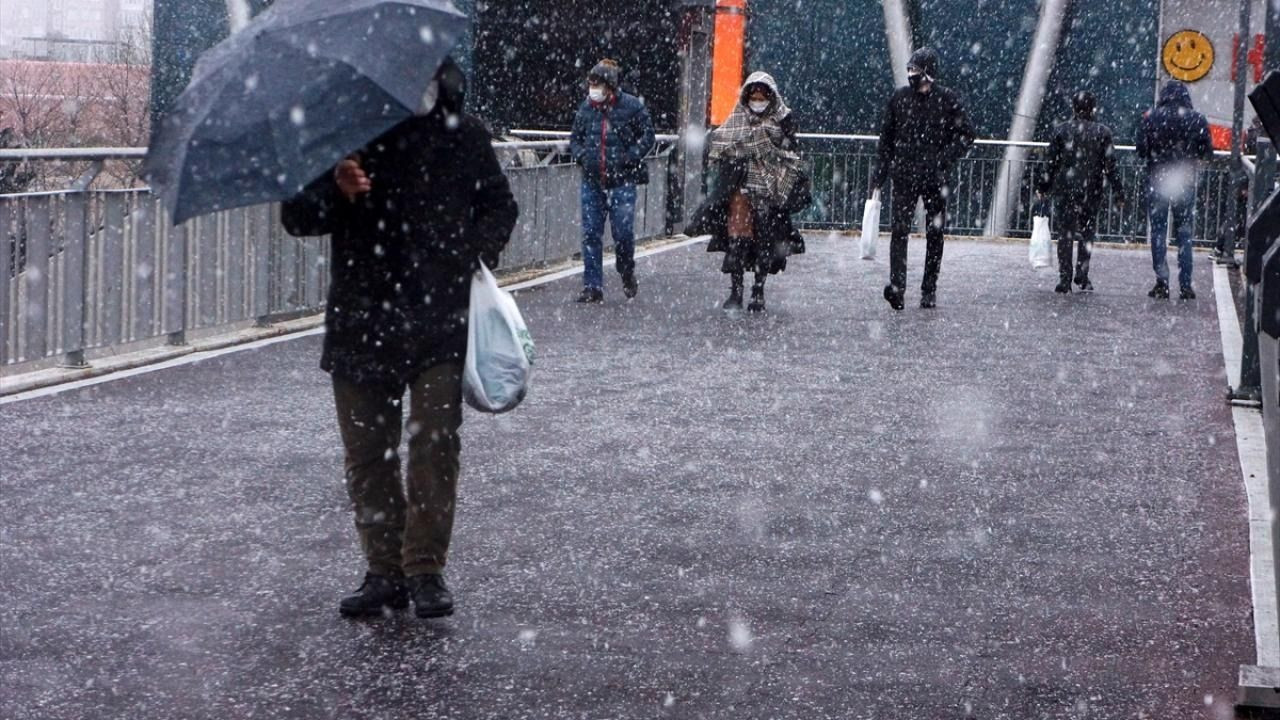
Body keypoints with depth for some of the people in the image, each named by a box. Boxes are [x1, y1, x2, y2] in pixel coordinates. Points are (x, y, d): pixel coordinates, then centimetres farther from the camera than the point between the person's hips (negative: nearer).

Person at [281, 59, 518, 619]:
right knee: (368, 451, 4)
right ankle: (385, 569, 14)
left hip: (440, 320, -1)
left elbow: (498, 208, 19)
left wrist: (475, 252, -1)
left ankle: (425, 568, 0)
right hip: (362, 324, 1)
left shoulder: (462, 135, 8)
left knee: (435, 442, -8)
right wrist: (337, 194, -18)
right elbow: (297, 217, 4)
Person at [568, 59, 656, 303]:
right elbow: (575, 138, 19)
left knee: (623, 232, -5)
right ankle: (592, 287, 6)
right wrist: (581, 155, -1)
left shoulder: (631, 106, -4)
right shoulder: (586, 108, 8)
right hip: (592, 181, 4)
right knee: (591, 234, 1)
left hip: (622, 181, -4)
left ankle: (627, 275, 21)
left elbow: (647, 136, 0)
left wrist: (629, 158, -12)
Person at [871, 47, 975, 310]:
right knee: (899, 229, -13)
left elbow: (966, 135, 0)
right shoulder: (899, 97, 5)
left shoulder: (948, 99, -2)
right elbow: (886, 135, 15)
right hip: (904, 176, 1)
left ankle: (929, 289, 15)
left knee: (935, 234, 6)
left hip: (935, 178, -1)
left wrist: (944, 159, -13)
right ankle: (897, 286, -21)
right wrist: (882, 169, 11)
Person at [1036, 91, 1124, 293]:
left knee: (1065, 233, 2)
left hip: (1064, 188, 0)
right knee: (1087, 232, 14)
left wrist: (1044, 187, 10)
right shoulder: (1102, 132, -1)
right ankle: (1082, 274, 9)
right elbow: (1110, 164, -1)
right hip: (1092, 191, 0)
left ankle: (1065, 278, -3)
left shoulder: (1061, 130, 0)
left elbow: (1051, 162, 1)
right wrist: (1119, 192, 5)